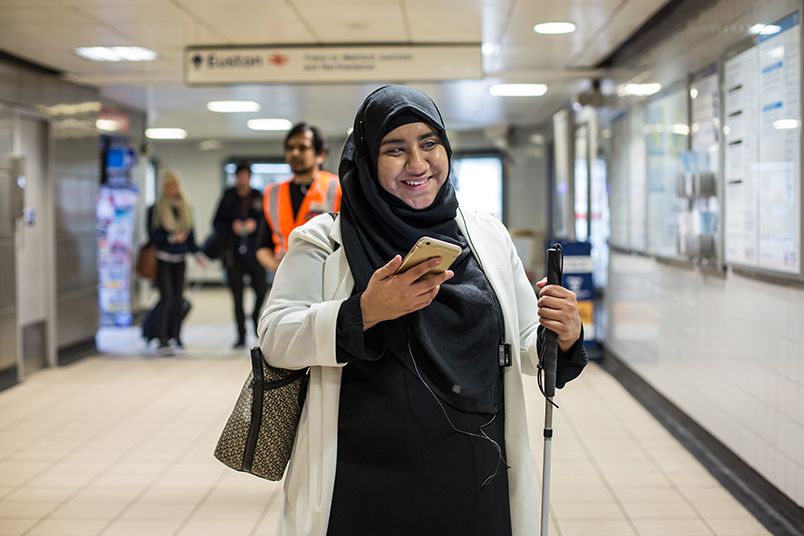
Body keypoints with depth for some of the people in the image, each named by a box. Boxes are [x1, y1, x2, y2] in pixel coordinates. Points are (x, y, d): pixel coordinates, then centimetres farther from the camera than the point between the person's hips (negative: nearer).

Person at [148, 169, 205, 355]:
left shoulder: (185, 208, 12)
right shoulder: (155, 209, -2)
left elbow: (190, 235, 14)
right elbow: (153, 235, -6)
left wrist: (197, 254, 2)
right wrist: (171, 238, -18)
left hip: (179, 259, 5)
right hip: (163, 260, -5)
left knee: (179, 298, 5)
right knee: (167, 298, -10)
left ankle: (176, 336, 14)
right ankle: (163, 341, -5)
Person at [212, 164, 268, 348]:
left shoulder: (258, 197, 4)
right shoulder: (228, 198, 6)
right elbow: (217, 223, 6)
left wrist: (255, 224, -14)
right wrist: (232, 226, -11)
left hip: (255, 254, -1)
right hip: (233, 255, 1)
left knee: (262, 291, -6)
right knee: (237, 297, 4)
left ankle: (256, 318, 25)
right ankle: (241, 336, 12)